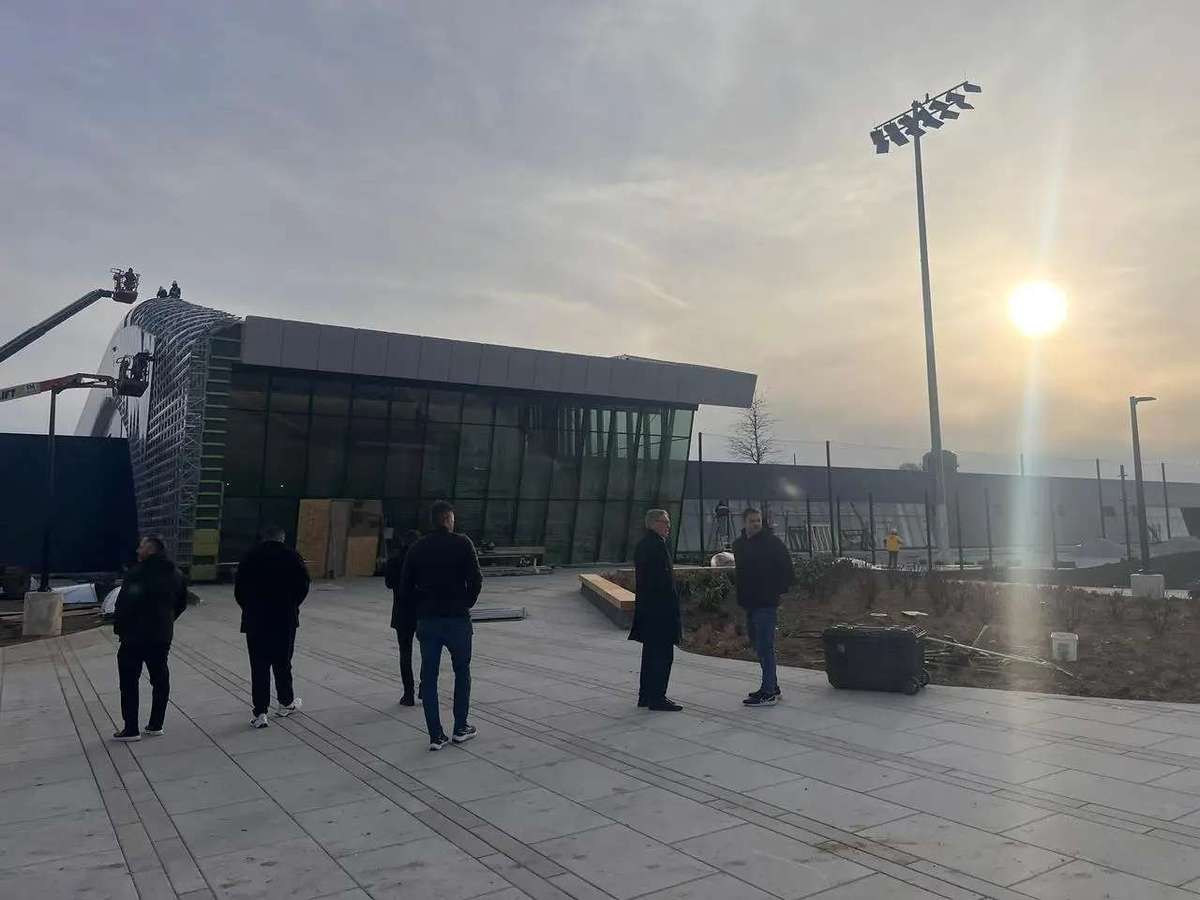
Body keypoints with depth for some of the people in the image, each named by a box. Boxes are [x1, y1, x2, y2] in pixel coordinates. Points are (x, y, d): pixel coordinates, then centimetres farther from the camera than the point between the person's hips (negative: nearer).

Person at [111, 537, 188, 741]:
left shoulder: (138, 573, -16)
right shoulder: (174, 573, 6)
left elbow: (125, 603, -20)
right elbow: (182, 602, 14)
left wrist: (119, 626, -7)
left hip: (135, 635, -6)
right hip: (162, 635, 7)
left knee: (129, 681, 4)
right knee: (160, 679, 13)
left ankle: (131, 729, 6)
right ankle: (156, 725, 19)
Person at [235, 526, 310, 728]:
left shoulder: (250, 557, 1)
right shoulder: (291, 556, -1)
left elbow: (239, 589, 1)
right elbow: (303, 585, -3)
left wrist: (249, 610, 12)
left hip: (255, 620, 0)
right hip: (285, 620, 0)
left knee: (259, 666, 3)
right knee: (283, 663, 14)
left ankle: (260, 714, 2)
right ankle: (286, 703, 28)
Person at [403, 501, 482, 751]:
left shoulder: (417, 548, 3)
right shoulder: (462, 543, -7)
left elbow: (405, 586, 2)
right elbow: (476, 579, -11)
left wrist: (423, 606, 13)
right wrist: (467, 603, 5)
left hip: (427, 620, 3)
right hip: (457, 618, -2)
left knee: (429, 677, 8)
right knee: (462, 672, 15)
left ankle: (436, 735, 10)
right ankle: (460, 729, 20)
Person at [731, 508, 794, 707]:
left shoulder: (771, 542, -9)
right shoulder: (739, 544, 11)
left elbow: (787, 569, -8)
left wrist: (777, 590, -9)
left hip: (766, 603, -8)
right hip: (749, 603, 8)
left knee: (765, 647, -8)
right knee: (760, 647, 14)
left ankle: (768, 693, -3)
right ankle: (773, 687, 25)